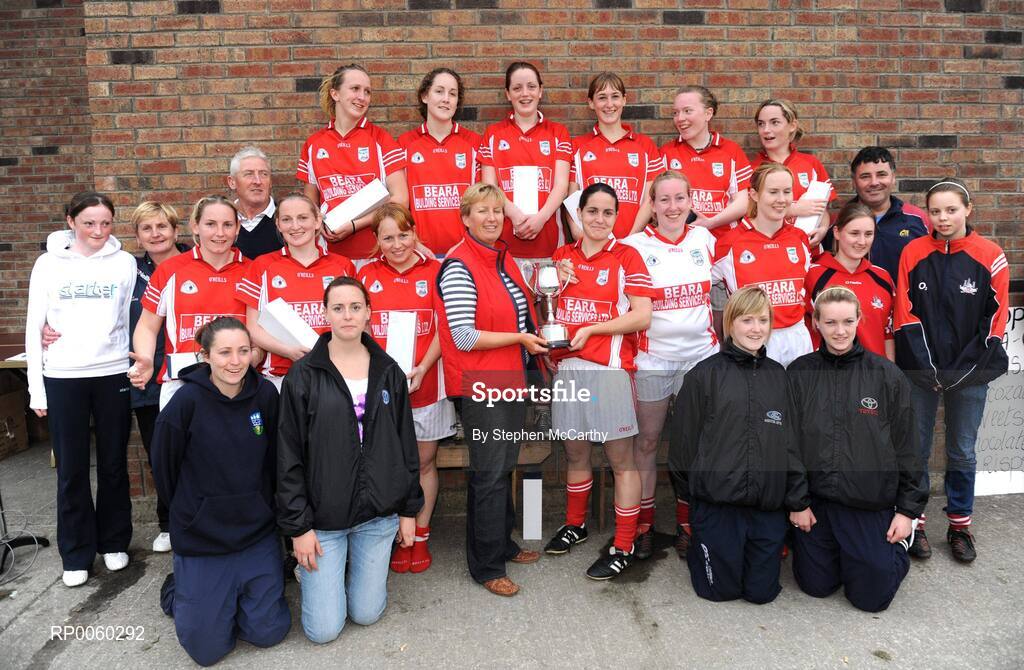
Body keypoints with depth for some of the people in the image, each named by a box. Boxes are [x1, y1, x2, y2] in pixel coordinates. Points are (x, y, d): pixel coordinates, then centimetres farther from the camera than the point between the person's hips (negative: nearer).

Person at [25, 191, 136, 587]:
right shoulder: (49, 263, 3)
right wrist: (36, 387, 1)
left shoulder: (124, 263, 3)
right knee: (71, 469, 5)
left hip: (113, 374, 0)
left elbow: (136, 318, 4)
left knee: (114, 464, 9)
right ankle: (76, 554, 19)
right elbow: (34, 327, 5)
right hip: (63, 378, 0)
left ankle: (114, 543, 26)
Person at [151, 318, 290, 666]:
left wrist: (262, 505, 11)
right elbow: (164, 468, -4)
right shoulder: (187, 401, -17)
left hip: (258, 532, 3)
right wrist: (191, 508, 8)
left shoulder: (265, 394, -7)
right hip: (200, 537, -3)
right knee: (207, 648, 4)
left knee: (269, 632, 7)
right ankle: (178, 587, 31)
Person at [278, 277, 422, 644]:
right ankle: (315, 571, 33)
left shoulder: (389, 372, 2)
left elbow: (407, 444, 7)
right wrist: (298, 526, -8)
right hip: (322, 517, -2)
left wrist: (409, 509, 7)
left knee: (366, 613, 11)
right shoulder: (303, 376, -8)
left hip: (379, 515, 3)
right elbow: (289, 458, -7)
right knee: (323, 629, 3)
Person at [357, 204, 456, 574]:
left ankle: (421, 536, 26)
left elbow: (443, 329, -2)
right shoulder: (367, 275, 6)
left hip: (425, 383, -1)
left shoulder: (434, 272, 1)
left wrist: (422, 368, -14)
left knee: (424, 462, 10)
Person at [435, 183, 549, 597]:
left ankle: (502, 543, 34)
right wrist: (519, 339, -16)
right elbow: (464, 337, -19)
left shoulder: (504, 258, 11)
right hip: (479, 384, -8)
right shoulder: (458, 266, -15)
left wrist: (536, 338, 6)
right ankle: (486, 566, 13)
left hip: (510, 378, 8)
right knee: (489, 473, -1)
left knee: (504, 466, 18)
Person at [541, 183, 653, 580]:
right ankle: (575, 524, 35)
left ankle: (624, 547, 11)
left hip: (610, 368, -4)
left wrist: (590, 329, -11)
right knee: (575, 452, 16)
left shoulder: (626, 257, -1)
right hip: (567, 367, 5)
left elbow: (642, 316, -8)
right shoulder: (562, 257, 12)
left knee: (620, 458, 1)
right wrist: (554, 282, 0)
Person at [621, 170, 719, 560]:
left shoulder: (705, 239, 4)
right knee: (647, 441, 7)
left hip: (701, 355, 3)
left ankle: (687, 523, 26)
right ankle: (644, 523, 22)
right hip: (652, 359, -2)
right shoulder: (635, 245, -5)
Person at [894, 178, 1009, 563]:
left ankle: (960, 525, 26)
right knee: (915, 449, 6)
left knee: (962, 452, 11)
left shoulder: (990, 256, -3)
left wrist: (966, 371, -8)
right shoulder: (913, 253, -2)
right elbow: (906, 315, -3)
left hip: (970, 372, 0)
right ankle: (914, 522, 20)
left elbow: (995, 321, -2)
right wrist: (928, 368, -9)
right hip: (920, 371, 0)